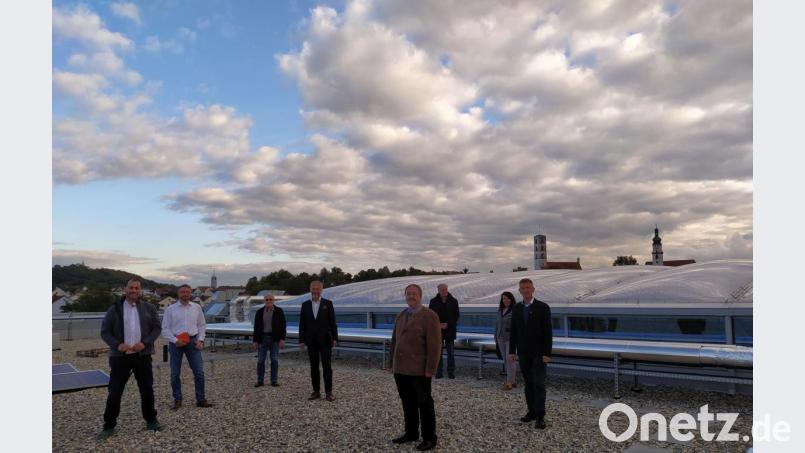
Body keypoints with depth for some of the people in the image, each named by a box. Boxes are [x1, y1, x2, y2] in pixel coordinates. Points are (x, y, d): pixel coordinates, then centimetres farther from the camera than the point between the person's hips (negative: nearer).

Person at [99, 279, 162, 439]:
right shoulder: (114, 309, 1)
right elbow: (105, 332, 2)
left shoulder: (149, 308, 4)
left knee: (147, 390, 7)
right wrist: (117, 345, -15)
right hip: (120, 356, -1)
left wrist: (145, 343, -12)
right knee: (114, 392, 2)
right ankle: (109, 426, 16)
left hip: (142, 355, 1)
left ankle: (151, 421, 22)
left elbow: (157, 328, 3)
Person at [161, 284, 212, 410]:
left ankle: (200, 399, 8)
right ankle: (177, 400, 18)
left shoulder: (197, 307, 7)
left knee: (199, 372, -2)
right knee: (175, 374, 5)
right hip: (176, 342, -1)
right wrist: (175, 341, -12)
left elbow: (202, 325, 13)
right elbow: (165, 328, 0)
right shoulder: (170, 309, 1)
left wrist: (200, 340, 2)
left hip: (192, 341, 1)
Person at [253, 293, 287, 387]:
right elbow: (256, 327, 3)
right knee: (260, 360, 1)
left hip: (274, 338, -1)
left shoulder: (279, 311, -4)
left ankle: (274, 381, 5)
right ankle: (260, 381, 11)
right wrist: (255, 341, -2)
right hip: (263, 338, 1)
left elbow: (282, 326, -5)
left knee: (274, 360, -3)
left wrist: (282, 340, -12)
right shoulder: (259, 312, 1)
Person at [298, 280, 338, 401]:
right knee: (314, 367, 6)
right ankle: (316, 392, 14)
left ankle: (328, 392, 3)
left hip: (325, 340, -2)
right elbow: (302, 324, 5)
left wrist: (335, 338, -6)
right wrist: (301, 341, 1)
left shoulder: (328, 303, -1)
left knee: (327, 366, -3)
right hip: (311, 341, 2)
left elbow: (333, 322, -1)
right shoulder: (305, 304, 5)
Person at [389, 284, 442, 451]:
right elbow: (394, 341, 18)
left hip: (419, 371, -6)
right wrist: (393, 364, 13)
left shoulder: (429, 316, -9)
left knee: (424, 404, 4)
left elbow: (434, 345, -12)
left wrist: (430, 370, -15)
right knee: (408, 403, 14)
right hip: (400, 369, 6)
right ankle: (411, 433, 28)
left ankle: (429, 438, 15)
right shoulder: (400, 316, 13)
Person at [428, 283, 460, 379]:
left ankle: (451, 372, 7)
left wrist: (447, 324, -10)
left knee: (450, 352, 0)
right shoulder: (433, 302, 3)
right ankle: (439, 372, 9)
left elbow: (456, 316, 4)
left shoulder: (453, 301, 2)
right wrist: (438, 325, -10)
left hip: (450, 330, 0)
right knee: (438, 352, 2)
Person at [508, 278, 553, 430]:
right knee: (528, 383, 9)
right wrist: (512, 351, 4)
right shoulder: (516, 308, 4)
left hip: (538, 352, -4)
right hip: (523, 352, 4)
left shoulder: (543, 307, -9)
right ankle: (532, 412, 18)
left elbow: (548, 332, -11)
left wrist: (547, 353, -15)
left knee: (539, 384, -5)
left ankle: (540, 416, -1)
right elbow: (513, 331, 8)